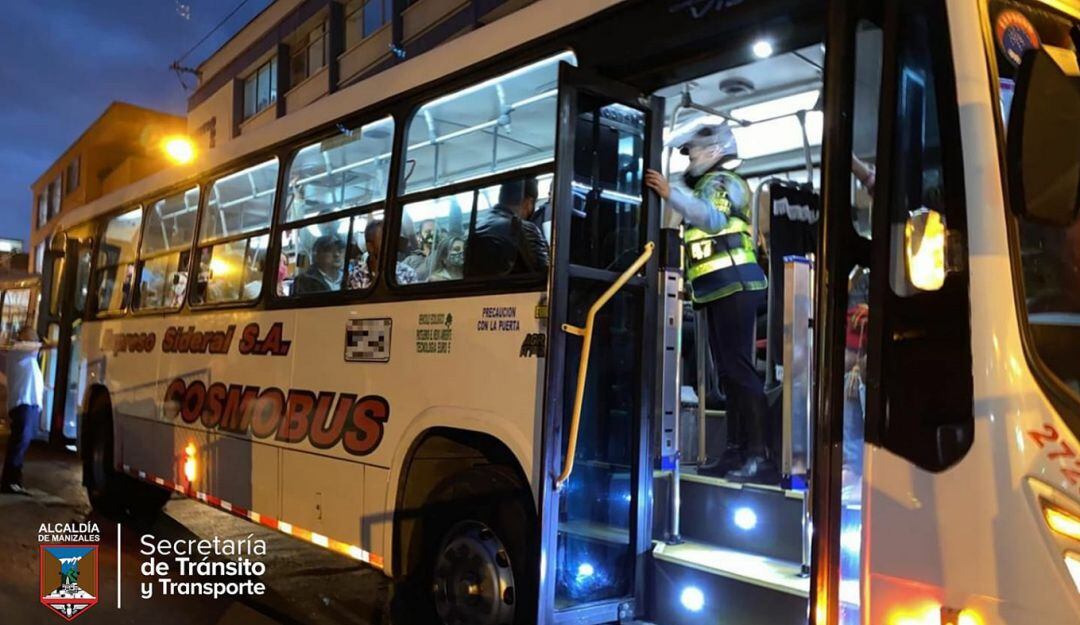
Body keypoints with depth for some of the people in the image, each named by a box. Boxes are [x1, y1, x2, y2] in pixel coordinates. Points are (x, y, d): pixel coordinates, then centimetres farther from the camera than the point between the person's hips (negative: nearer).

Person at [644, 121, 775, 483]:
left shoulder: (724, 182, -3)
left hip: (734, 285, -10)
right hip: (719, 290, 10)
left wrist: (670, 194, -29)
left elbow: (714, 219, -23)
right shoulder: (706, 187, 26)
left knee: (739, 367, -16)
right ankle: (737, 450, 15)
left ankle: (761, 456, -18)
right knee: (727, 370, 10)